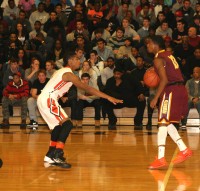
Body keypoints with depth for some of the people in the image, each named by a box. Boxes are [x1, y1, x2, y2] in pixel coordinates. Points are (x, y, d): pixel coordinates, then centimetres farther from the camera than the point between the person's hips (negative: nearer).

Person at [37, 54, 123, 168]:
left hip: (43, 100, 10)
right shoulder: (69, 74, -11)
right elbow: (87, 88, -16)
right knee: (67, 124, -14)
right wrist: (108, 97, -16)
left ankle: (50, 156, 27)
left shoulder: (63, 71, 19)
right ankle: (57, 156, -21)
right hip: (48, 100, -10)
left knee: (58, 126, 21)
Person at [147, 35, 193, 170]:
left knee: (163, 123, -9)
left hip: (171, 91, -9)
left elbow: (164, 80, -17)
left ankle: (161, 159, -16)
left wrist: (155, 98, -17)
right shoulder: (169, 55, 18)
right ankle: (184, 150, 18)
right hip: (181, 88, 9)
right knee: (167, 123, 19)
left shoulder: (158, 59, -9)